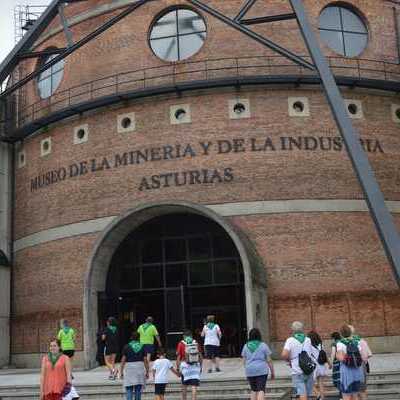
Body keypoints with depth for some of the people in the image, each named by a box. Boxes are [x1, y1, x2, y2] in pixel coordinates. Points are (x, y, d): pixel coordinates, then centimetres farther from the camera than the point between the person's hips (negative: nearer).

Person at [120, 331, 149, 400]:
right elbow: (145, 360, 1)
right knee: (138, 390, 8)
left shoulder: (127, 347, 0)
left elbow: (123, 360, -3)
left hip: (129, 368, -2)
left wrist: (121, 371, 2)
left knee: (129, 389, 0)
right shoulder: (142, 347, 5)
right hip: (140, 368, 2)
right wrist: (147, 372, 6)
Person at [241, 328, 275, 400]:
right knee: (261, 390, -6)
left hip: (250, 371, 3)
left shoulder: (246, 346, 7)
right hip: (261, 370, -3)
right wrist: (272, 372, 7)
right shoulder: (263, 345, -1)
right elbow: (269, 360, -1)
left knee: (253, 390, 16)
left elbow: (244, 361, 8)